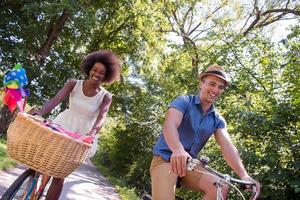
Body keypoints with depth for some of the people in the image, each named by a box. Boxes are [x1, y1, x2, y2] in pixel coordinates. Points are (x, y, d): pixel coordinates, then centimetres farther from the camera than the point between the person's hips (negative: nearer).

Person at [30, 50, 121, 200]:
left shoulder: (106, 96, -9)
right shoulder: (74, 84, -7)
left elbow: (102, 117, -22)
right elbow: (55, 100, -20)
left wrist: (93, 132, -44)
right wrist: (40, 111, -40)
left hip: (82, 134, -1)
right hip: (63, 127, 2)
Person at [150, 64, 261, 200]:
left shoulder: (217, 120, 6)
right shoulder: (184, 102, -8)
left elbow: (227, 146, -7)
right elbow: (170, 126, -27)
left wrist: (244, 175, -25)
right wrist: (178, 150, -49)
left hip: (190, 164, 5)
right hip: (166, 159, -5)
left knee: (221, 187, -21)